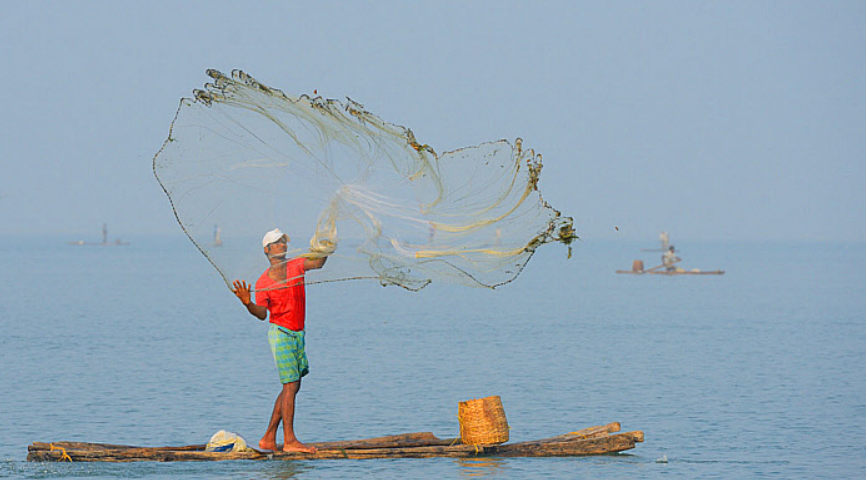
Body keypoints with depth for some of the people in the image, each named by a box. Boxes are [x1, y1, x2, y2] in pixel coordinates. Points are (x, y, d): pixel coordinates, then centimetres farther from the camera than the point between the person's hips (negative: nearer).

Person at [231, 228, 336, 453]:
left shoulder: (296, 265, 6)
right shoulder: (263, 282, -6)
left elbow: (317, 263, -3)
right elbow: (262, 313, -13)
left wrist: (325, 251, -22)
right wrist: (248, 304, -32)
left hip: (297, 334, 6)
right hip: (280, 333, -6)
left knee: (292, 387, 9)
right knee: (291, 385, -13)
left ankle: (269, 438, 15)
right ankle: (289, 440, -13)